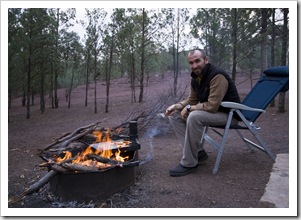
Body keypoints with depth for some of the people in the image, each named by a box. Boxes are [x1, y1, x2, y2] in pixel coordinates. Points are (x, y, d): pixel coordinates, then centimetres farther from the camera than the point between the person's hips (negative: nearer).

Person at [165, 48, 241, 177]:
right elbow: (191, 100, 12)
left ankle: (189, 163, -20)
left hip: (228, 114, -8)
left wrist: (189, 108, -20)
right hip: (210, 111, 9)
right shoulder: (195, 78, 2)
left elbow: (212, 106, -30)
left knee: (194, 117, -35)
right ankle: (198, 152, -2)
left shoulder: (217, 76, -24)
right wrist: (176, 106, -5)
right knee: (174, 115, -2)